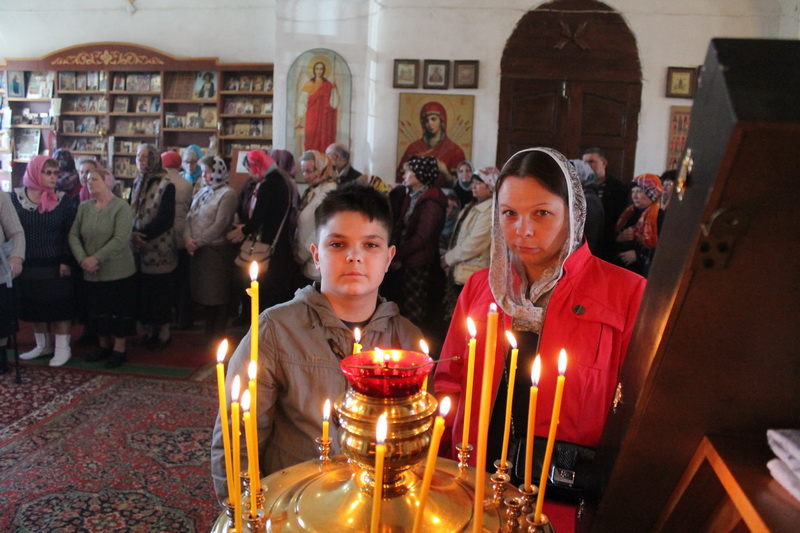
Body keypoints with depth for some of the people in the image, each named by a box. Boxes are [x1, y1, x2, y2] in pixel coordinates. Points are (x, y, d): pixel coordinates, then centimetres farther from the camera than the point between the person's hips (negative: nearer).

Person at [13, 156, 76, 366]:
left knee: (59, 307, 1)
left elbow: (70, 234, -3)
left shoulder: (62, 200, -3)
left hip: (56, 265, -2)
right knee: (33, 307, 12)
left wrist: (66, 261, -10)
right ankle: (43, 345, 27)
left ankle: (63, 348, 11)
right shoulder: (16, 198, -1)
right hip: (28, 265, 2)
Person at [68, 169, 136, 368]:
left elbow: (121, 239, -19)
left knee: (119, 311, 4)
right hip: (92, 273, 5)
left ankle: (119, 350, 17)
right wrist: (82, 259, -13)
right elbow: (74, 235, 3)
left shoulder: (121, 206, -10)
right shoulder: (83, 207, 6)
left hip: (118, 271, -5)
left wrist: (96, 258, -21)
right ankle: (104, 346, 31)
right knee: (97, 312, 14)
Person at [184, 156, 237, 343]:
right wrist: (188, 238, -7)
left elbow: (219, 225, -15)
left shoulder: (227, 194, -9)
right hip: (199, 251, 7)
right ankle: (209, 334, 25)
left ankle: (217, 338, 11)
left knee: (217, 295, 1)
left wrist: (198, 241, -14)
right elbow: (190, 217, 10)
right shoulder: (203, 192, 14)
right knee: (205, 293, 13)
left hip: (217, 250, -7)